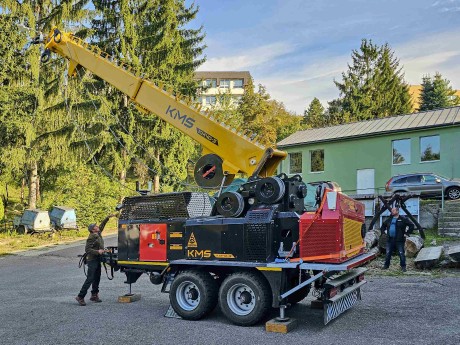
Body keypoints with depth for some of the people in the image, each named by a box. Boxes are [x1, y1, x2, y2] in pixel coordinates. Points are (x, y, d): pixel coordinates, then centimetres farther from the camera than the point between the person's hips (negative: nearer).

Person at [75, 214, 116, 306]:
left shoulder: (98, 234, 8)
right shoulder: (92, 237, -17)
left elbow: (102, 224, 23)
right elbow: (87, 249, -20)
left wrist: (108, 217, 21)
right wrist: (97, 252, -23)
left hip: (97, 260, 9)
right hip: (92, 260, -9)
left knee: (97, 278, 13)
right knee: (90, 279, -10)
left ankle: (94, 295, 21)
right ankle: (80, 297, -6)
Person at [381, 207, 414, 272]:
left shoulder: (403, 219, -3)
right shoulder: (389, 220, 14)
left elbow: (411, 225, -5)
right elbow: (383, 225, 30)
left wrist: (406, 233, -8)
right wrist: (384, 231, 15)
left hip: (399, 240, -5)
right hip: (390, 240, 5)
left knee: (401, 253, -2)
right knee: (388, 253, 8)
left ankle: (403, 266, 9)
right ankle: (386, 265, 18)